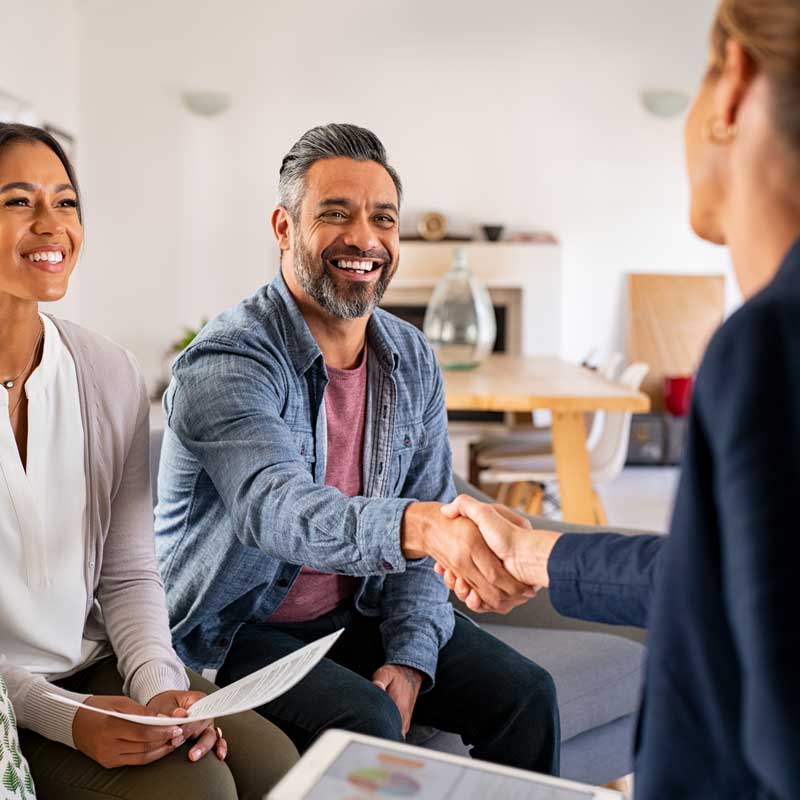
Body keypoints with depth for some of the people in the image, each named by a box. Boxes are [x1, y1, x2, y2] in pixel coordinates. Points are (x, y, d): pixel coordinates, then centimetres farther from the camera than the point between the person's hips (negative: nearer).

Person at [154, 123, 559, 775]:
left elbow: (427, 529, 1)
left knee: (525, 694, -6)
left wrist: (410, 656, -11)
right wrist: (421, 525, -56)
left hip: (361, 611, 6)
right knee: (366, 723, -30)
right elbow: (276, 508, -39)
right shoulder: (225, 362, -21)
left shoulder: (413, 360, 0)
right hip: (238, 628, -5)